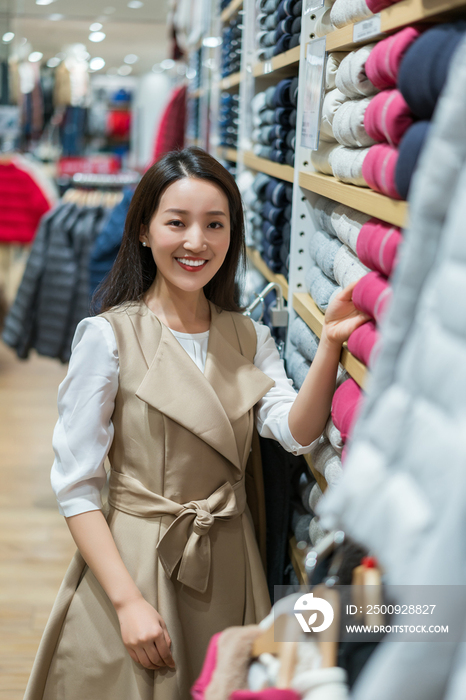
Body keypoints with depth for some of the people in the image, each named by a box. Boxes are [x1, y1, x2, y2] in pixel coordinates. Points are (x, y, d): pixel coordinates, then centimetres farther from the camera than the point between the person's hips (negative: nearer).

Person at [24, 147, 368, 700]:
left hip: (228, 565, 4)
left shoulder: (249, 337, 5)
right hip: (132, 559, -4)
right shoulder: (108, 336, -10)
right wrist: (128, 600, -18)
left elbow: (295, 432, -10)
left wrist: (329, 344, -24)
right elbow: (75, 486, -12)